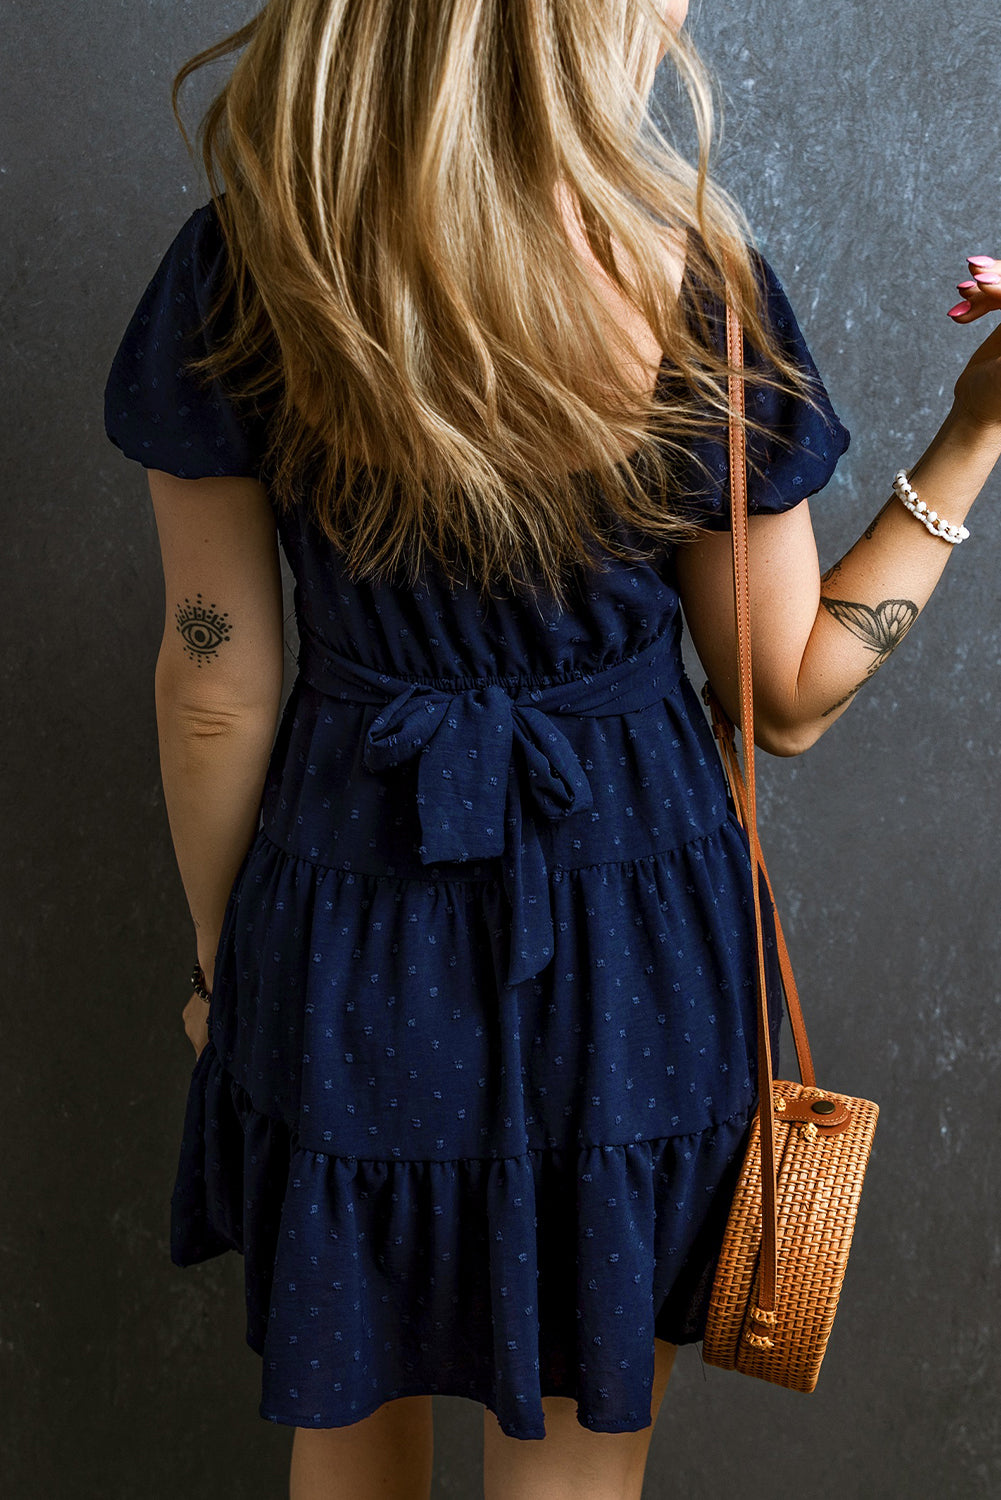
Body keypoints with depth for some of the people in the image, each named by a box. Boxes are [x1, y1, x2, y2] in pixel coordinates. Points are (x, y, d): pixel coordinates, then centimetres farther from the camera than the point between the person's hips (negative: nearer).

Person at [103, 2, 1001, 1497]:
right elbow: (789, 701, -6)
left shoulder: (237, 277, -14)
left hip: (349, 927, 1)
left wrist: (221, 960, 8)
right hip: (633, 928, 0)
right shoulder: (698, 288, -16)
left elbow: (216, 693, -8)